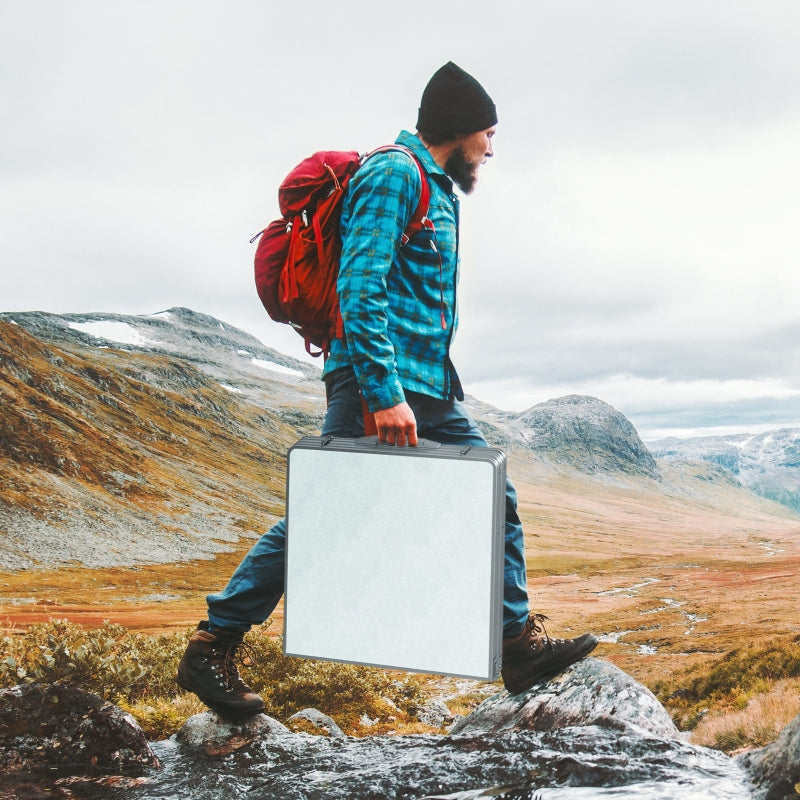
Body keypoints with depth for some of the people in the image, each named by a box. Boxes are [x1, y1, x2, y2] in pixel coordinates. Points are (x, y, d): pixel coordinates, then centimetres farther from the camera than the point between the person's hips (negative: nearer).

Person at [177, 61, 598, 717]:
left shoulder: (437, 189, 22)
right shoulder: (395, 175, -9)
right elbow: (359, 290, -20)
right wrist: (385, 394, -25)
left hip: (431, 389, 10)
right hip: (379, 379, -10)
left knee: (494, 501, 8)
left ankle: (519, 643, 16)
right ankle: (212, 648, 5)